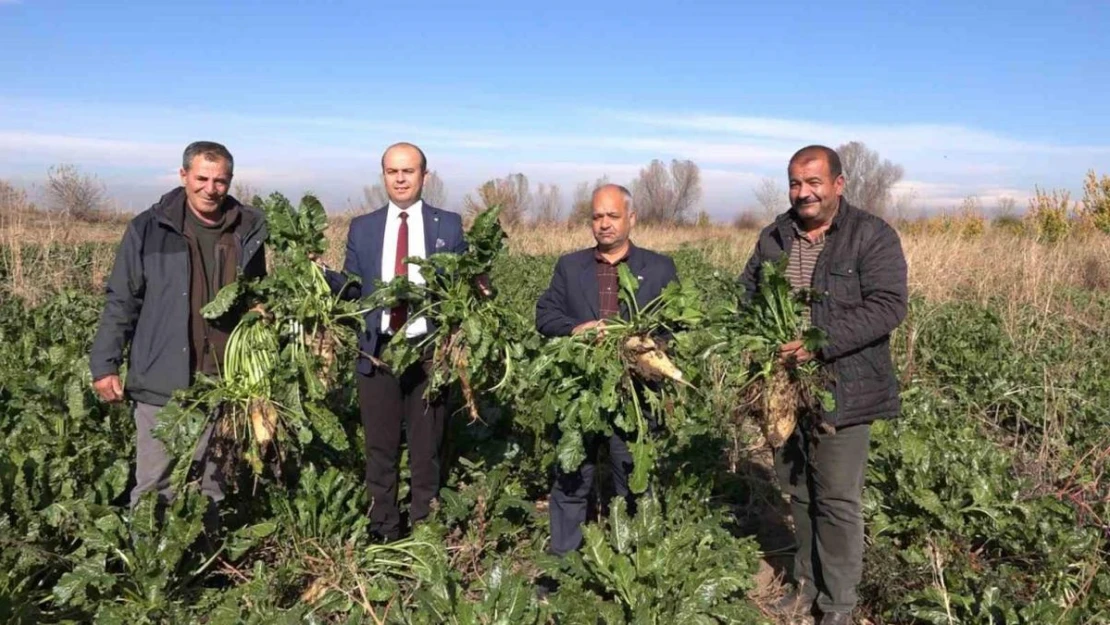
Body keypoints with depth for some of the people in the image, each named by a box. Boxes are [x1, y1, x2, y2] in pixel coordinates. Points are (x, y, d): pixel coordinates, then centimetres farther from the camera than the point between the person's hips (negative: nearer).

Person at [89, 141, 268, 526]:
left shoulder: (248, 231, 5)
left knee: (212, 486, 13)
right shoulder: (149, 228, -2)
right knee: (155, 487, 2)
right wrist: (104, 363, -5)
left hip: (224, 382, 3)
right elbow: (122, 301, 0)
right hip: (163, 381, -2)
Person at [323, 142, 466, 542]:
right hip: (378, 353, 2)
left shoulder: (448, 225, 4)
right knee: (380, 449, 10)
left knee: (427, 449, 10)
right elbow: (352, 287, 6)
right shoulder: (362, 228, 9)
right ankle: (383, 536, 25)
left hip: (430, 351, -1)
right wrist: (320, 274, -12)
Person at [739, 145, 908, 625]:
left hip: (841, 390, -5)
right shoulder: (774, 237, 9)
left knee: (837, 500, 3)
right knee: (798, 491, 16)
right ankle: (807, 584, 34)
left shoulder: (872, 237, -7)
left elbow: (888, 306, -16)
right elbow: (748, 293, 15)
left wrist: (820, 343, -25)